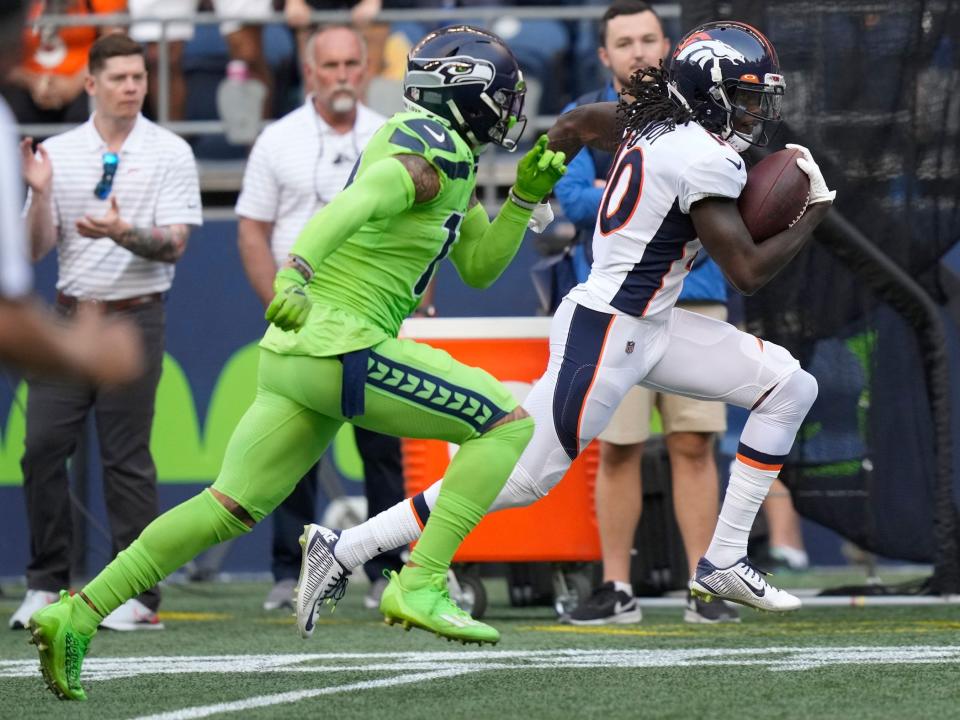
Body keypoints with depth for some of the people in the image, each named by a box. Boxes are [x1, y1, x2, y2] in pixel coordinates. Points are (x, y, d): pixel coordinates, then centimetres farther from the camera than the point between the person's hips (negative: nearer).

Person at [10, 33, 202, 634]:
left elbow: (174, 245, -8)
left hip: (133, 317, -3)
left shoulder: (170, 153, -1)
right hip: (70, 314, 3)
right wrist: (40, 194, -10)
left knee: (127, 459, -4)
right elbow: (38, 248, 7)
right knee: (43, 448, -1)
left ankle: (139, 595, 0)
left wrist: (123, 233, -27)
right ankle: (46, 584, 9)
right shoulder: (58, 153, 8)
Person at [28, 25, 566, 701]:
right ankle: (420, 587, -12)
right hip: (344, 349, -10)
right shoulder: (429, 150, -11)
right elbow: (351, 207, -28)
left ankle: (75, 617, 7)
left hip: (295, 355, 10)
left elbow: (479, 267, 26)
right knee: (507, 424, -5)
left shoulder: (448, 161, 20)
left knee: (230, 507, 11)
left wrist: (526, 195, 15)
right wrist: (294, 273, -42)